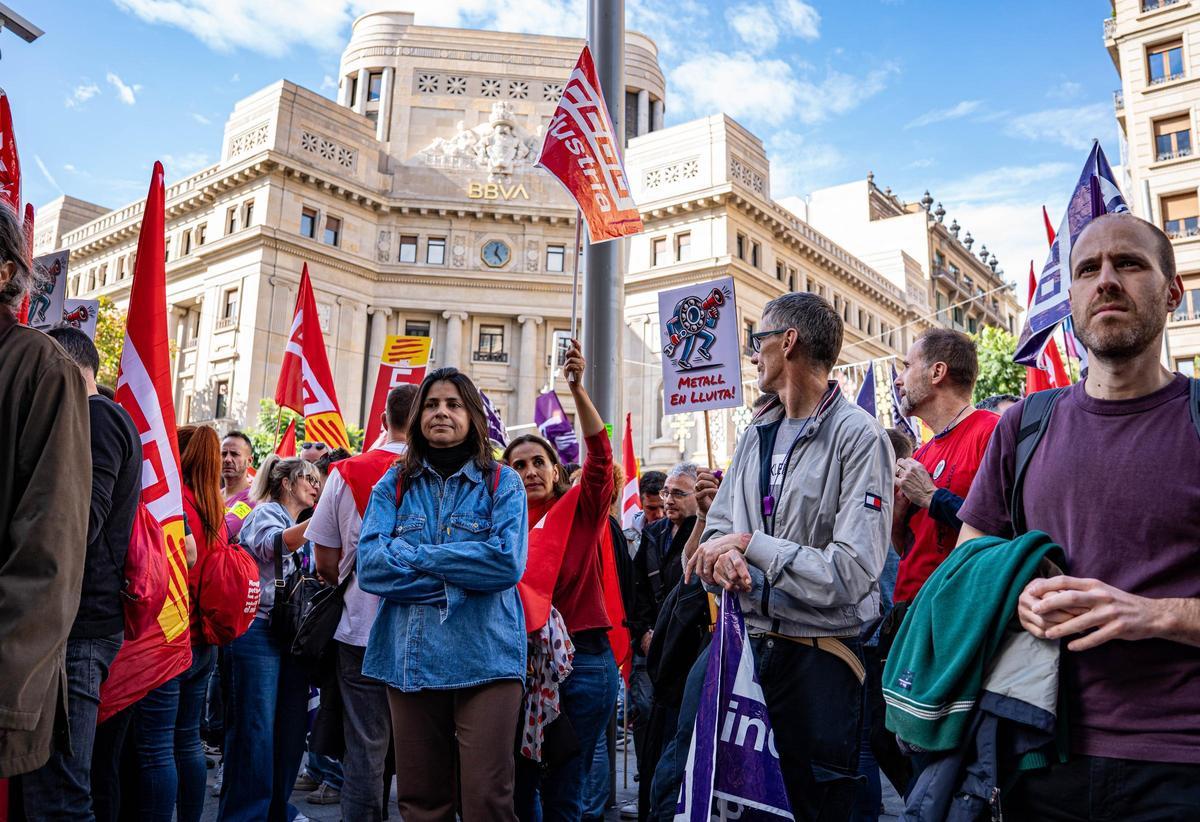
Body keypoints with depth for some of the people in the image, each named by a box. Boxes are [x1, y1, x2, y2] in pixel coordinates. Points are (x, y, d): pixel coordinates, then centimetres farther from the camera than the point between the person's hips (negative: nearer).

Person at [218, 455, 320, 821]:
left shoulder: (305, 526, 21)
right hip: (259, 631, -8)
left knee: (291, 728, 10)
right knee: (256, 729, -4)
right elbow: (274, 544, -28)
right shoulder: (265, 513, -4)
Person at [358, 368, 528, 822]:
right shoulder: (394, 485, 8)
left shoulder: (502, 483, 3)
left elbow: (508, 562, -13)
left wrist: (417, 555, -9)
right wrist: (462, 577, -12)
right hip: (411, 657, 2)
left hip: (486, 656, -2)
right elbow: (370, 567, -5)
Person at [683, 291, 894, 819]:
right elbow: (716, 529, 10)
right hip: (751, 643, 7)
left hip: (820, 655, -6)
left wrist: (748, 544, -16)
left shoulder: (859, 435, -13)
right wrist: (722, 556, -14)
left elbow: (851, 573, -21)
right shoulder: (756, 436, 10)